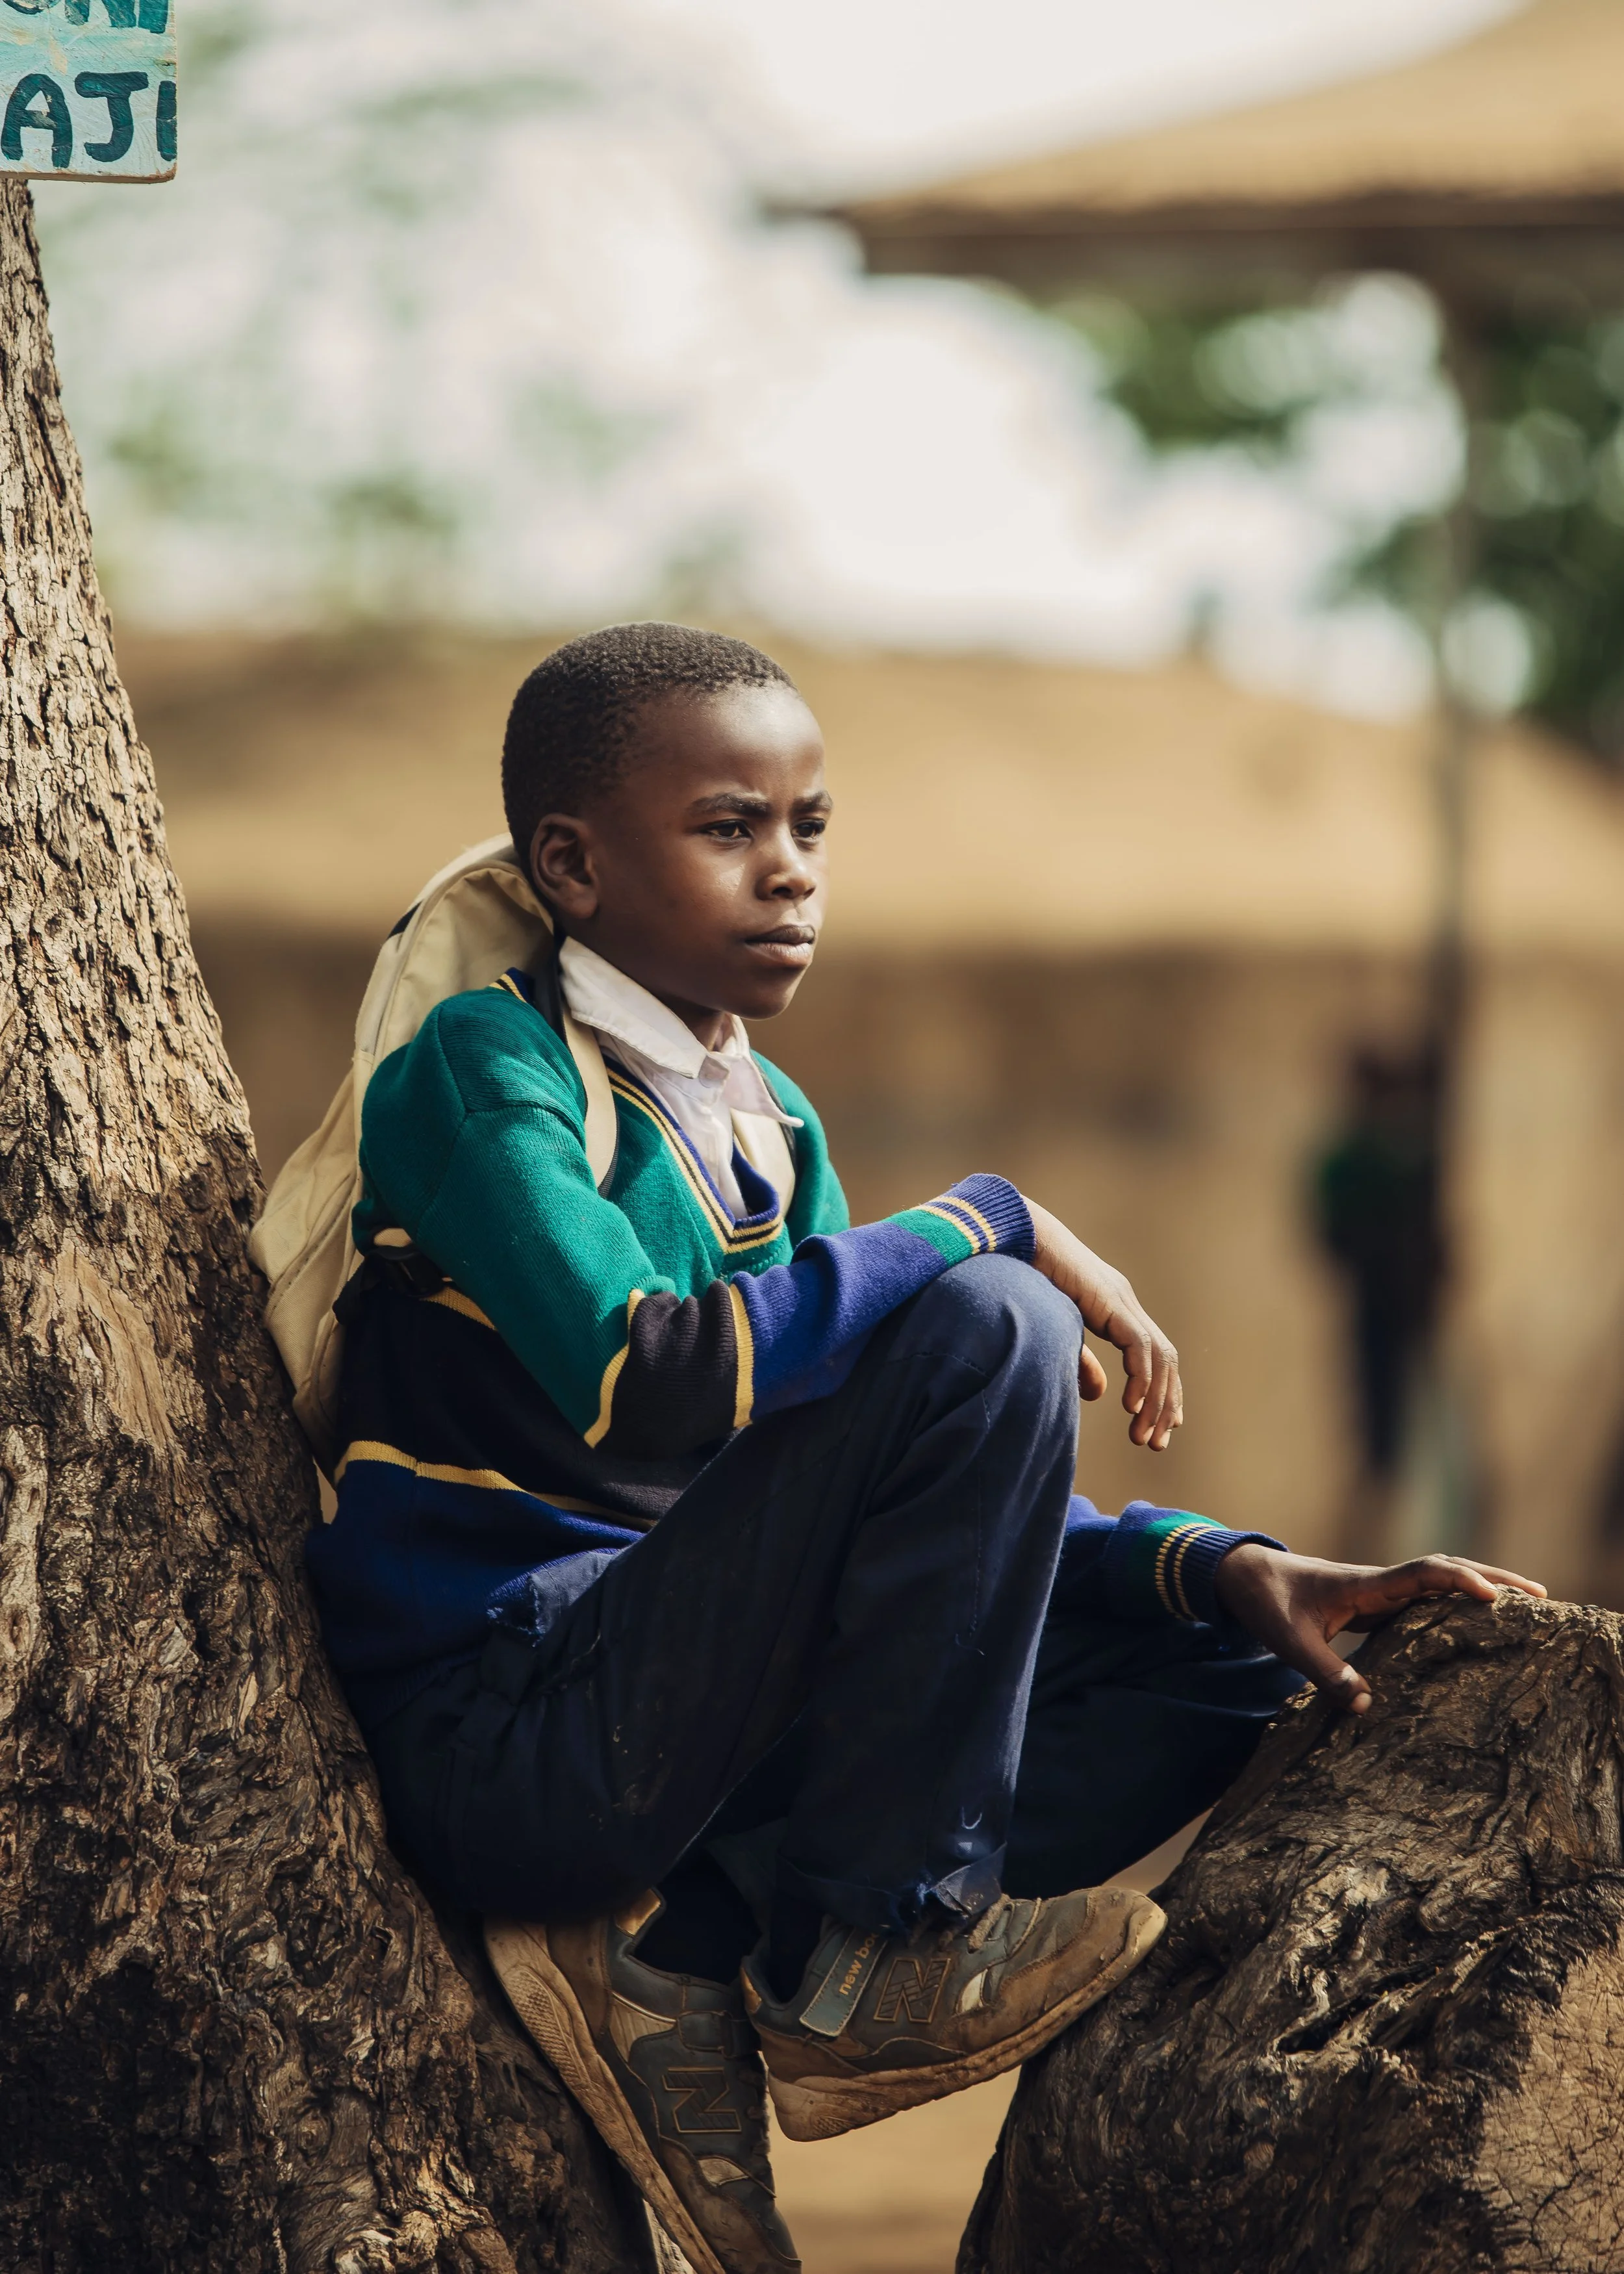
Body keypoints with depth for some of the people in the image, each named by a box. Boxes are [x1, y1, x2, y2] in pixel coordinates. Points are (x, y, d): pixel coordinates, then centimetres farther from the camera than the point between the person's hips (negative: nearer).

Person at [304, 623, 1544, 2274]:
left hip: (692, 1720, 8)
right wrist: (987, 1224, -18)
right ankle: (871, 1955, -13)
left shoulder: (772, 1127, 17)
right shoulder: (484, 1067, -7)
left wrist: (1224, 1569, 0)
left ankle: (679, 1946, -8)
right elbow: (641, 1381, -26)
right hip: (509, 1742, -8)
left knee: (1237, 1658, 3)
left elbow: (930, 1497, 16)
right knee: (982, 1327, -22)